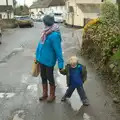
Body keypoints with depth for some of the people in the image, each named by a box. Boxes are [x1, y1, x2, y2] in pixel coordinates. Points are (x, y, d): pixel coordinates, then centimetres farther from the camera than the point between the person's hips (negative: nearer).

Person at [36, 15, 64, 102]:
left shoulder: (54, 35, -25)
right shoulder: (46, 32, 0)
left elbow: (58, 50, -23)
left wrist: (60, 63, -22)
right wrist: (38, 56, 17)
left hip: (49, 61, -8)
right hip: (42, 59, 8)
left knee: (50, 78, 10)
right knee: (43, 77, 19)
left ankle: (52, 95, 30)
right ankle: (45, 94, 37)